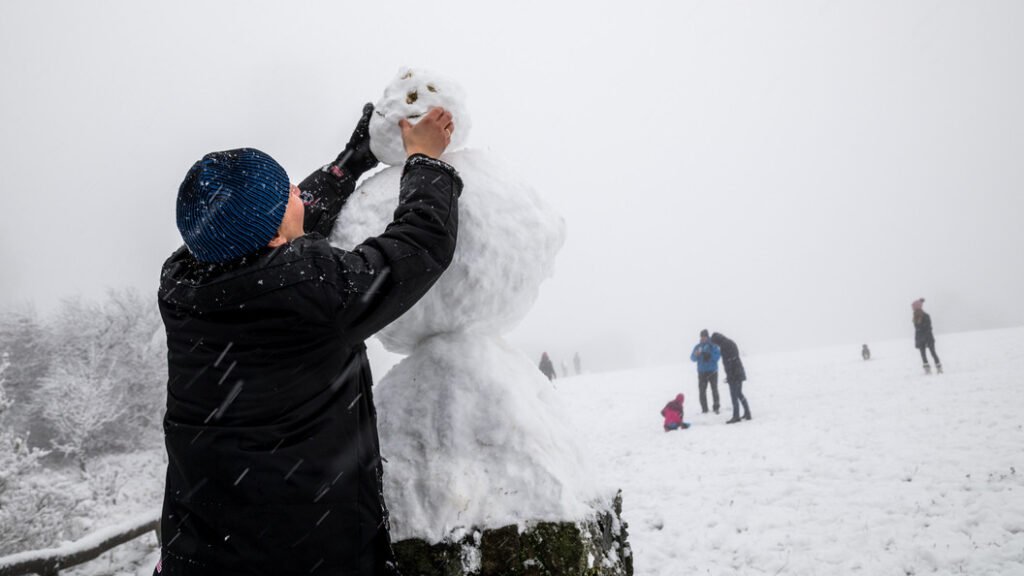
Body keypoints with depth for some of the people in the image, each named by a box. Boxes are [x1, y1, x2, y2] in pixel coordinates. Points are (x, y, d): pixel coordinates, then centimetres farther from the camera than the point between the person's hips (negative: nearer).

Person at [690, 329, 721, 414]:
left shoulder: (713, 345, 0)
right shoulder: (698, 347, 5)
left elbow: (718, 355, -11)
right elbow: (692, 358, -2)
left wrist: (709, 355, -25)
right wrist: (696, 355, -24)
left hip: (712, 371, -1)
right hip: (702, 372, 1)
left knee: (714, 389, 0)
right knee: (702, 390, -2)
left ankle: (716, 407, 8)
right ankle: (704, 408, 2)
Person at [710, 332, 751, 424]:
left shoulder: (725, 346, -16)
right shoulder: (731, 343, 14)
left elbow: (728, 362, -21)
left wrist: (729, 376, -18)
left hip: (733, 375, -10)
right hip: (739, 373, 10)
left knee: (734, 396, -4)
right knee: (739, 394, 19)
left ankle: (736, 417, -1)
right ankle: (747, 413, 22)